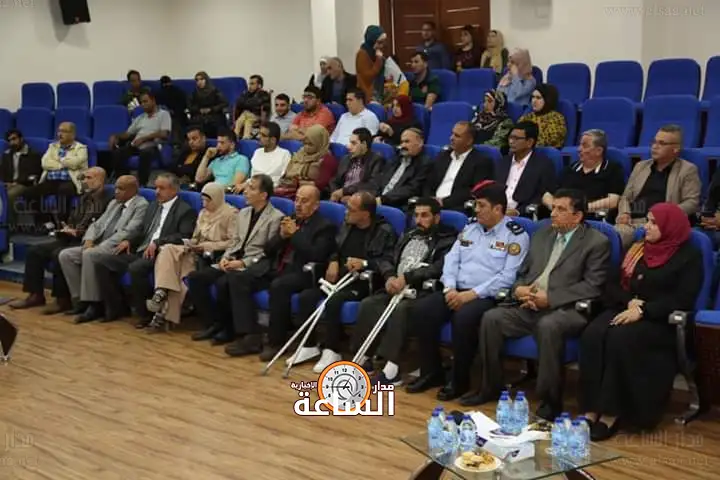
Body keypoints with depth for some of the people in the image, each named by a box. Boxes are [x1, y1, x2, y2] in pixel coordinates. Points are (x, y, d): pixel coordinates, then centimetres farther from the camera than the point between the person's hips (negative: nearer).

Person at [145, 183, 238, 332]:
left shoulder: (230, 213, -4)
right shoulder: (203, 213, 20)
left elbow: (234, 242, -12)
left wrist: (209, 246, -15)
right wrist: (190, 243, -1)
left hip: (214, 256, -7)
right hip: (197, 253, 7)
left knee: (178, 274, -26)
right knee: (168, 250, -21)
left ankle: (163, 314, -18)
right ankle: (161, 294, -31)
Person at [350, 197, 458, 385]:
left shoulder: (447, 239, 3)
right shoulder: (407, 236, 25)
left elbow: (439, 268, -13)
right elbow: (388, 260, 19)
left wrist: (407, 277, -19)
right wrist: (390, 277, -5)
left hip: (422, 291, -6)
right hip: (397, 289, 7)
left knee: (402, 309, -35)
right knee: (368, 304, -19)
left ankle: (392, 369, -36)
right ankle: (364, 359, -15)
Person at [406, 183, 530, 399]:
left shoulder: (516, 236, -4)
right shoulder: (469, 230, 17)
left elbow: (508, 277, -14)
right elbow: (451, 261, 12)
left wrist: (472, 294, -19)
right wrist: (450, 289, -8)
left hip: (487, 297, -6)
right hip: (457, 292, 6)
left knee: (464, 318, -35)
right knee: (421, 309, -17)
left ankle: (460, 380, -16)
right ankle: (432, 372, -4)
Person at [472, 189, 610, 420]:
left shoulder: (597, 242, -1)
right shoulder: (542, 234, 18)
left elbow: (592, 286, -10)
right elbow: (523, 272, 21)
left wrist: (550, 298, -17)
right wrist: (519, 289, -4)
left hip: (565, 309, -6)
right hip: (528, 305, 6)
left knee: (548, 326, -37)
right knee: (491, 318, -17)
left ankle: (550, 400, -22)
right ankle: (491, 387, -1)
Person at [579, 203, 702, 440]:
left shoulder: (689, 257, 1)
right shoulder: (637, 249, 18)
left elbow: (682, 300, -10)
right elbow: (613, 285, 15)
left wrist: (642, 311, -20)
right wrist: (630, 301, -6)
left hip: (660, 322, -5)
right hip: (626, 310, 5)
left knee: (620, 339, -34)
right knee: (592, 335, -27)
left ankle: (611, 413, -28)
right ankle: (592, 410, -29)